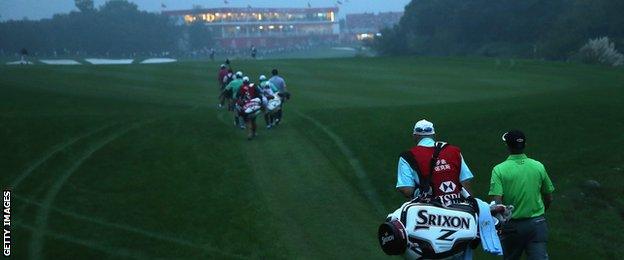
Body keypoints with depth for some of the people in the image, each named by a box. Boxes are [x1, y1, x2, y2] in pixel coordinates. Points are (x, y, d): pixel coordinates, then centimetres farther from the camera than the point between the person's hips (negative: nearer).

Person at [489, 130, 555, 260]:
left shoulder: (499, 170, -11)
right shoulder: (538, 167, -1)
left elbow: (496, 202, -18)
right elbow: (549, 199, 8)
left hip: (511, 226, -1)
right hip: (537, 223, 1)